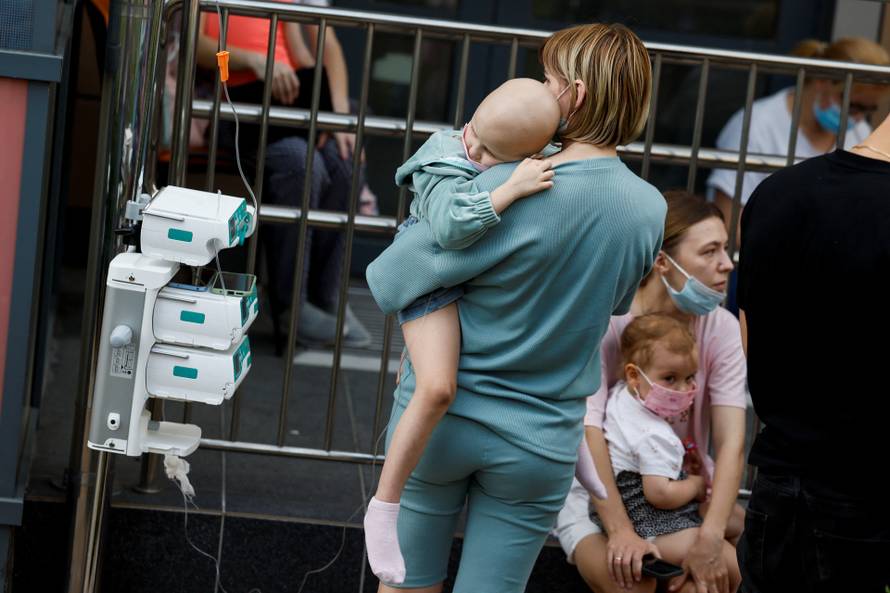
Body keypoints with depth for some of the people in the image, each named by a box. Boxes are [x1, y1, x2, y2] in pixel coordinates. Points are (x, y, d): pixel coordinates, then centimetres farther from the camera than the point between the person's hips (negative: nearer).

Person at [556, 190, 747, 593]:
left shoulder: (721, 328, -10)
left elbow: (731, 442, -19)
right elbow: (587, 432, -27)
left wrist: (710, 537, -33)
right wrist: (620, 531, -38)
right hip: (598, 485, -3)